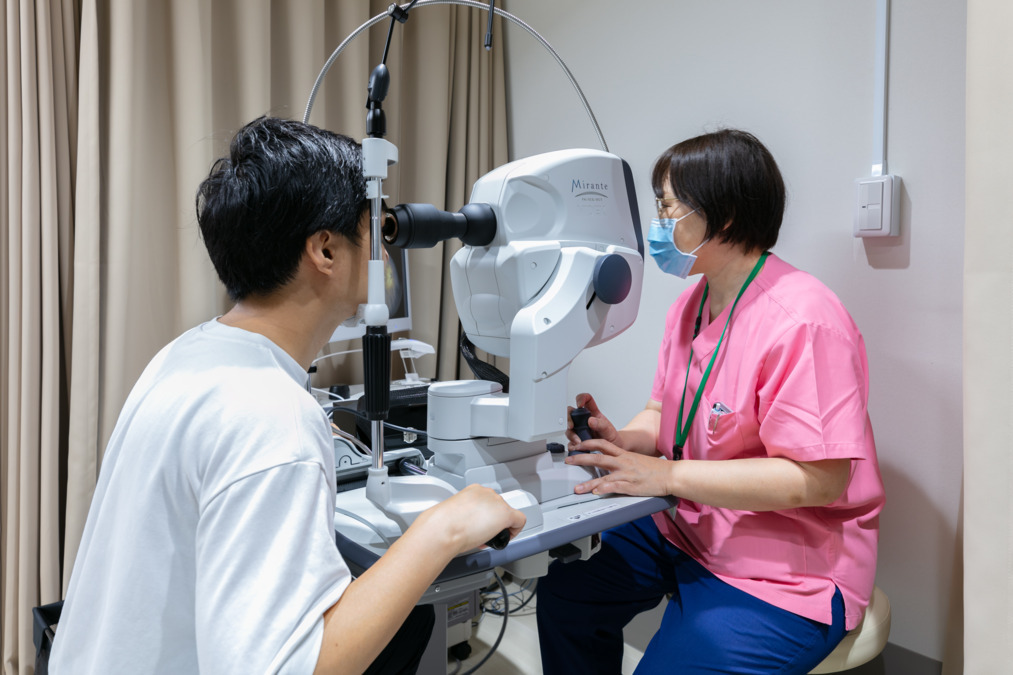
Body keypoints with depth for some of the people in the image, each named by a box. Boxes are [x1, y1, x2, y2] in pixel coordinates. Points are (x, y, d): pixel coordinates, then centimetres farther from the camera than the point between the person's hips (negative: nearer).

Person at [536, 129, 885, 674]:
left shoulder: (802, 321, -24)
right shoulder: (690, 306, 5)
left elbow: (819, 479, -27)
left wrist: (665, 475, -28)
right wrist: (623, 440, -11)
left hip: (782, 571, -8)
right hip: (687, 529, 8)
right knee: (563, 590, 7)